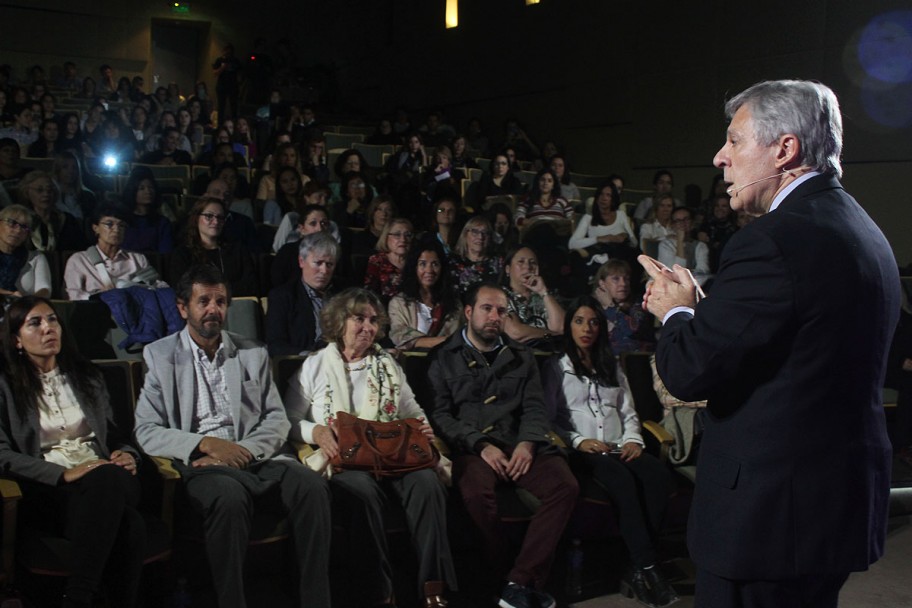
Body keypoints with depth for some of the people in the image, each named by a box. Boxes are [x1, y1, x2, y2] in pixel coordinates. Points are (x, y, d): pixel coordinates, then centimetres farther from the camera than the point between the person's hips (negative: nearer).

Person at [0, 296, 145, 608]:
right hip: (47, 492, -3)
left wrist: (127, 455, 0)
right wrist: (63, 473, -15)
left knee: (110, 478, -39)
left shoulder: (88, 377, 23)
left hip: (106, 479, 3)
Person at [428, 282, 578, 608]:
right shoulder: (444, 357, 11)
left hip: (520, 445, 3)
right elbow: (440, 413, 0)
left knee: (565, 486, -26)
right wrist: (481, 445, -13)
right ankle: (503, 575, -14)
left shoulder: (521, 357, 23)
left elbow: (534, 407, 13)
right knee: (477, 493, -37)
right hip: (471, 447, -3)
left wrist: (527, 444, -9)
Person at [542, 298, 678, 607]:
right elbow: (550, 416, 3)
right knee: (624, 480, -36)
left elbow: (628, 412, 21)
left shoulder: (611, 366, 25)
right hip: (582, 451, -4)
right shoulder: (556, 367, 11)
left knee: (659, 476, -29)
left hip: (619, 447, 4)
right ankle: (646, 568, -32)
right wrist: (578, 441, -12)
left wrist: (633, 439, 1)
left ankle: (635, 571, -26)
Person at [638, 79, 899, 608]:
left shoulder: (775, 240, -22)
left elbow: (688, 373, -23)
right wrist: (700, 310, 9)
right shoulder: (863, 232, 9)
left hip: (769, 515, -9)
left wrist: (677, 312, -3)